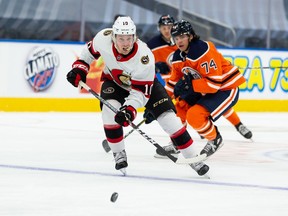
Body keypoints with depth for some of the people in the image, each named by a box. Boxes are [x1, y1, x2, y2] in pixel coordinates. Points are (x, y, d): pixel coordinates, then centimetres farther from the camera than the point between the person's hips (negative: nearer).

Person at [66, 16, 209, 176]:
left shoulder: (144, 57, -38)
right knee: (109, 110, -27)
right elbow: (91, 51, -3)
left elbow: (141, 91, -34)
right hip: (114, 81, 2)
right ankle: (119, 155, -8)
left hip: (145, 82, -2)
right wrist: (79, 68, -9)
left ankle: (193, 159, -1)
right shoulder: (103, 38, -29)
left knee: (168, 118, -13)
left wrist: (129, 109, -48)